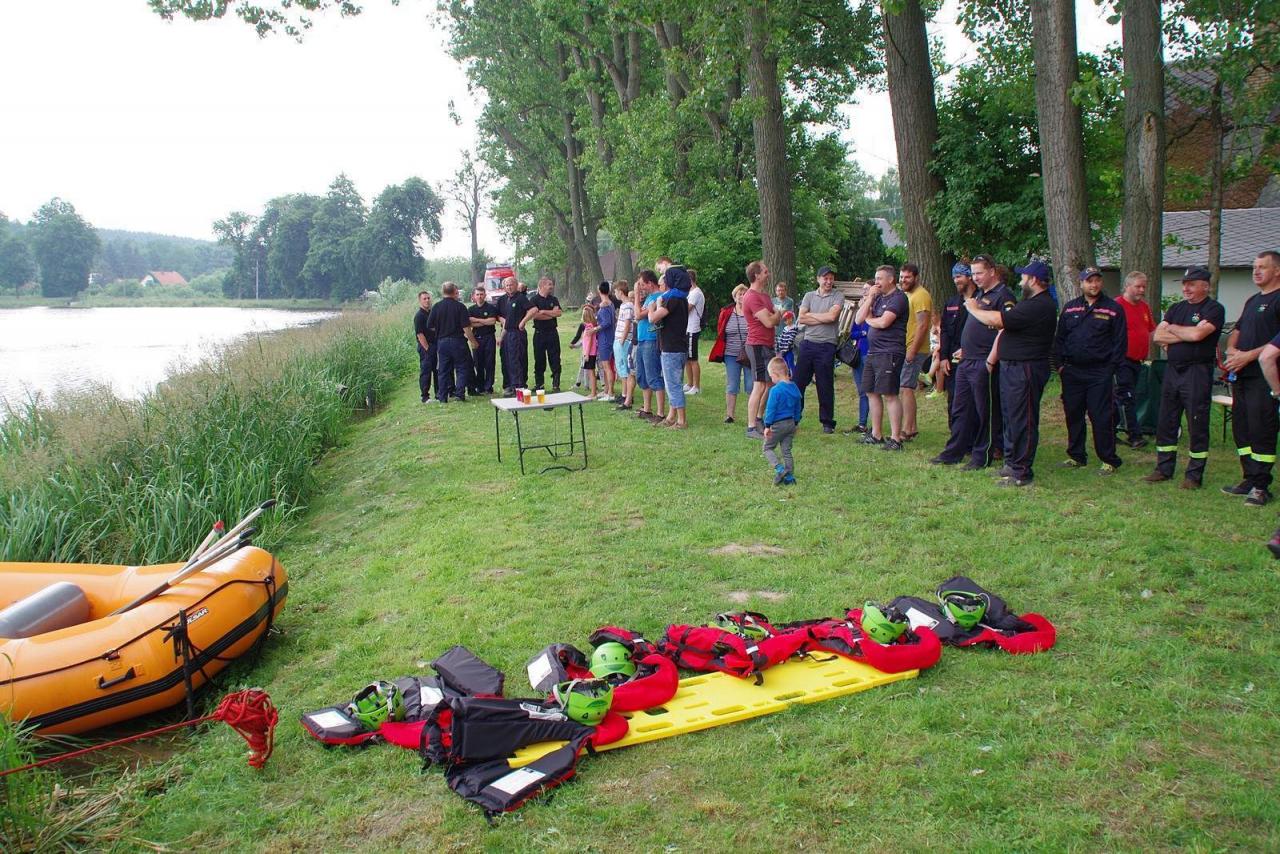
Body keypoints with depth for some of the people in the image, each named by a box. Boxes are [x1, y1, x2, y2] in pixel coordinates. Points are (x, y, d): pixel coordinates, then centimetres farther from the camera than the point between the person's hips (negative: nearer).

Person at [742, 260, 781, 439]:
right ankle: (751, 428, -10)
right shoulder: (752, 297, -17)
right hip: (758, 346, -10)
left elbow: (776, 320, 18)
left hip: (767, 345, 10)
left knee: (769, 384, 16)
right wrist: (777, 314, -2)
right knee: (759, 386, -11)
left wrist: (774, 316, -3)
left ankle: (759, 418, 28)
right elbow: (769, 322, -22)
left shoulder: (764, 295, 16)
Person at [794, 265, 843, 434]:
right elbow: (801, 319, -1)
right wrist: (823, 319, -8)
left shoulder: (838, 296, 1)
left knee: (825, 386, 4)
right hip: (808, 343, 3)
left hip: (826, 346, -3)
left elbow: (832, 316, -15)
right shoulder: (809, 296, 10)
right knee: (798, 382, 4)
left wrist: (811, 314, -3)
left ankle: (827, 422, 14)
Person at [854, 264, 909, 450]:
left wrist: (869, 319, 1)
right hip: (872, 352, 9)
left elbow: (883, 322, -19)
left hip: (889, 353, -9)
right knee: (872, 393, 12)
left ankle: (895, 438, -6)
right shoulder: (878, 297, 18)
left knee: (889, 395, -9)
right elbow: (859, 319, 11)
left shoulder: (898, 298, -9)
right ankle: (876, 435, 21)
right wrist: (869, 298, 2)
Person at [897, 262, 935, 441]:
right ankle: (912, 428, 18)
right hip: (905, 350, 10)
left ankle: (906, 431, -12)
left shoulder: (920, 296, -13)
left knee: (906, 388, -12)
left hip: (914, 351, -10)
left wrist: (912, 352, -23)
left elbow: (923, 326, -20)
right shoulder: (906, 295, 18)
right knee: (907, 389, 12)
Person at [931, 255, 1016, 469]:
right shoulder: (979, 294, 19)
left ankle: (981, 457, 8)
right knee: (960, 410, 13)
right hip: (966, 362, 9)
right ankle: (953, 452, 20)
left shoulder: (1003, 296, -10)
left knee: (984, 412, 0)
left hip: (983, 364, -9)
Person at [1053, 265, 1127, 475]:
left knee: (1101, 418, -5)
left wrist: (1111, 368, -7)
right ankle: (1076, 456, 21)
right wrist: (1060, 363, 6)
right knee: (1073, 415, 9)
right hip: (1072, 371, 4)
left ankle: (1109, 461, 4)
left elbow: (1120, 341, 0)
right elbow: (1059, 337, 15)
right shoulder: (1070, 308, 12)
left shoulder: (1113, 309, 1)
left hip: (1100, 373, -4)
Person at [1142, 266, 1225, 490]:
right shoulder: (1176, 308, 15)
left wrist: (1173, 329, -2)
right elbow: (1158, 336, 4)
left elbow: (1197, 333, -20)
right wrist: (1186, 335, -8)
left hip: (1197, 372, -6)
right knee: (1166, 423, 10)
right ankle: (1164, 469, 19)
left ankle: (1194, 475, 6)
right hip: (1172, 370, 7)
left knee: (1197, 425, -1)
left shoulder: (1214, 309, -5)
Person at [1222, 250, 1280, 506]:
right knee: (1241, 427, 11)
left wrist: (1248, 355, -18)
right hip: (1242, 375, 9)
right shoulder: (1253, 300, 20)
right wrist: (1231, 350, 5)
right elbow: (1237, 330, 26)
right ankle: (1250, 479, 19)